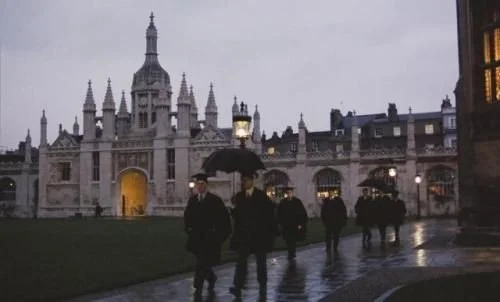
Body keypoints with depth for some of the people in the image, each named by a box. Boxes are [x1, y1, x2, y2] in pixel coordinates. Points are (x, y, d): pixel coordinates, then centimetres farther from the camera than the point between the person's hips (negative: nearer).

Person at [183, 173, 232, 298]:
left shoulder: (215, 200, -6)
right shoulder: (192, 200, 8)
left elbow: (224, 217, -4)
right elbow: (187, 216, 22)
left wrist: (222, 234, -7)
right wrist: (188, 229, 10)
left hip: (210, 238, -5)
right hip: (196, 236, 5)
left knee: (202, 263, -11)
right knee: (202, 262, 12)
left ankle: (198, 288, -5)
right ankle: (211, 278, 37)